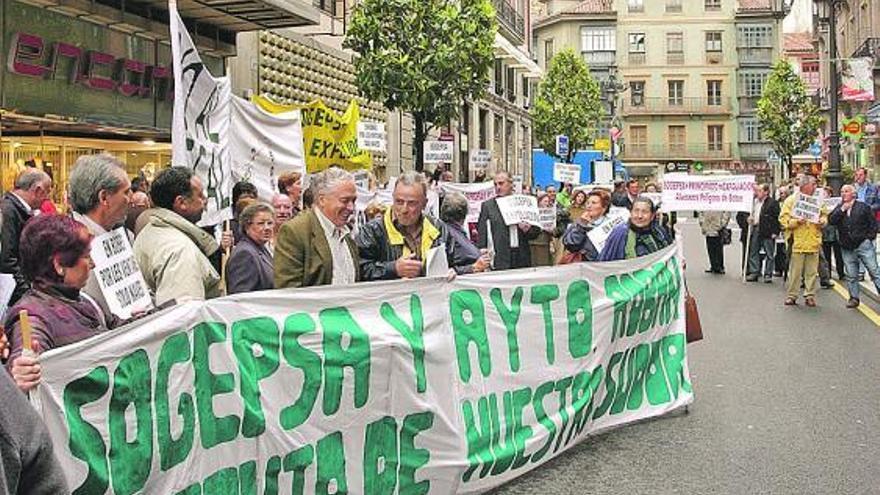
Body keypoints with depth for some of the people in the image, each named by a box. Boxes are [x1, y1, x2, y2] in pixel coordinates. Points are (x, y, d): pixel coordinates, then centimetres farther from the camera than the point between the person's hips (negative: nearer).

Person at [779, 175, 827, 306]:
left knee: (812, 271, 6)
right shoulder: (791, 200, -1)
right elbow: (783, 219, -4)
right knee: (795, 271, 0)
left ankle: (810, 295, 13)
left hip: (813, 241, 4)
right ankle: (791, 295, 8)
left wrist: (822, 221, 0)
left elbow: (825, 215, 22)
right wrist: (796, 221, -18)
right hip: (797, 241, -4)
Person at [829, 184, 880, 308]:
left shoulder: (863, 206, 3)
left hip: (864, 245, -3)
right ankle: (854, 298, 15)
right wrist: (842, 209, -10)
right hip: (847, 248, 3)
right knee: (851, 276, 7)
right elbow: (831, 220, -5)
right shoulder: (838, 209, 11)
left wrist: (870, 237, -5)